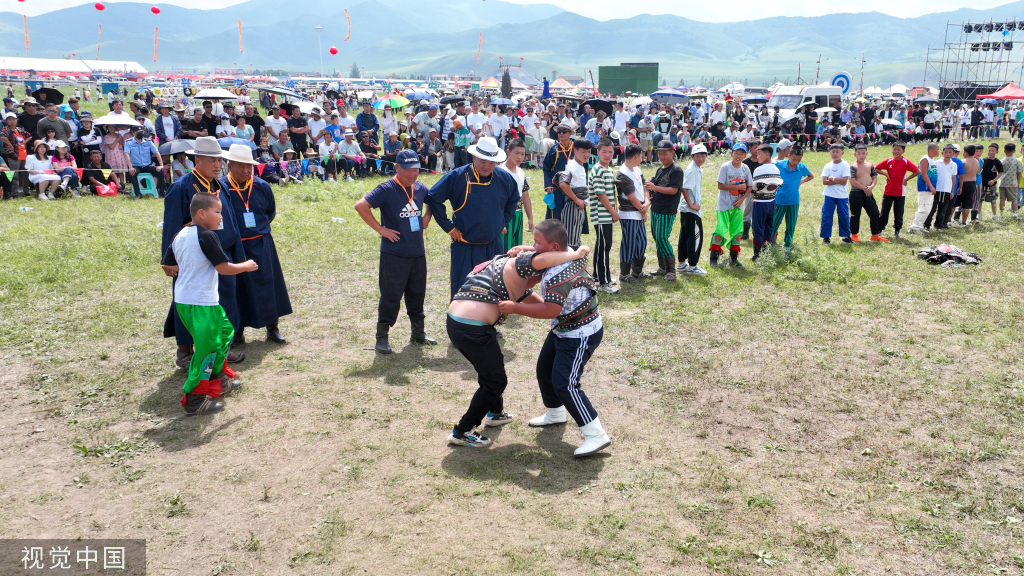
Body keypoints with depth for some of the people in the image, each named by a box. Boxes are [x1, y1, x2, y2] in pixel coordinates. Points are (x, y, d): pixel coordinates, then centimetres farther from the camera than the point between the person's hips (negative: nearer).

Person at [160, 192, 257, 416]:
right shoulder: (207, 236, -15)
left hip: (182, 299, 9)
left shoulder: (180, 235, 9)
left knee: (225, 330, 23)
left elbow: (167, 267, 12)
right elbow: (223, 267, -17)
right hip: (201, 303, -9)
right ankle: (195, 399, 7)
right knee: (207, 349, 0)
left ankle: (218, 379, 33)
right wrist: (246, 267, -1)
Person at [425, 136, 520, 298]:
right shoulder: (457, 177, -13)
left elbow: (513, 200, 20)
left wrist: (503, 223, 10)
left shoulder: (504, 179, -1)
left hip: (493, 247, 4)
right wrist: (448, 227, -8)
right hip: (465, 247, -3)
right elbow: (433, 198, -6)